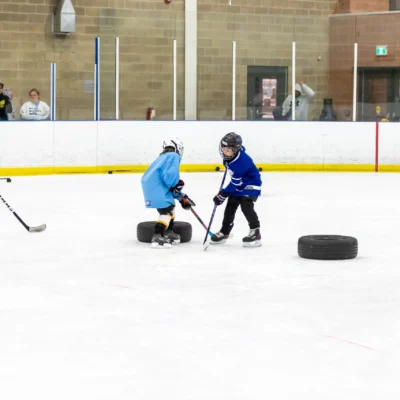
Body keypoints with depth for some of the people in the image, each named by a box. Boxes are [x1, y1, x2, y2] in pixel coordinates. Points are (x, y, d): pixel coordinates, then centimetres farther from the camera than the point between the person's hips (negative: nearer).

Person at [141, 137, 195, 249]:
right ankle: (157, 236, -21)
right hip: (156, 186, -10)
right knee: (167, 210, -13)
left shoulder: (164, 157, 29)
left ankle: (168, 232, 28)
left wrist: (181, 197, 26)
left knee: (170, 206, 23)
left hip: (150, 184, 10)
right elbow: (169, 174, -18)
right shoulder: (174, 156, -1)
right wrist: (176, 184, 0)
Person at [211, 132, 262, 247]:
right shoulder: (232, 154, -11)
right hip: (239, 184, 9)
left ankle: (255, 232, -17)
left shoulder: (241, 161, -35)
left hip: (251, 183, -9)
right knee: (230, 207, 10)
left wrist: (223, 194, -26)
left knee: (246, 206, -23)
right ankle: (224, 232, 22)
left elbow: (236, 183, -29)